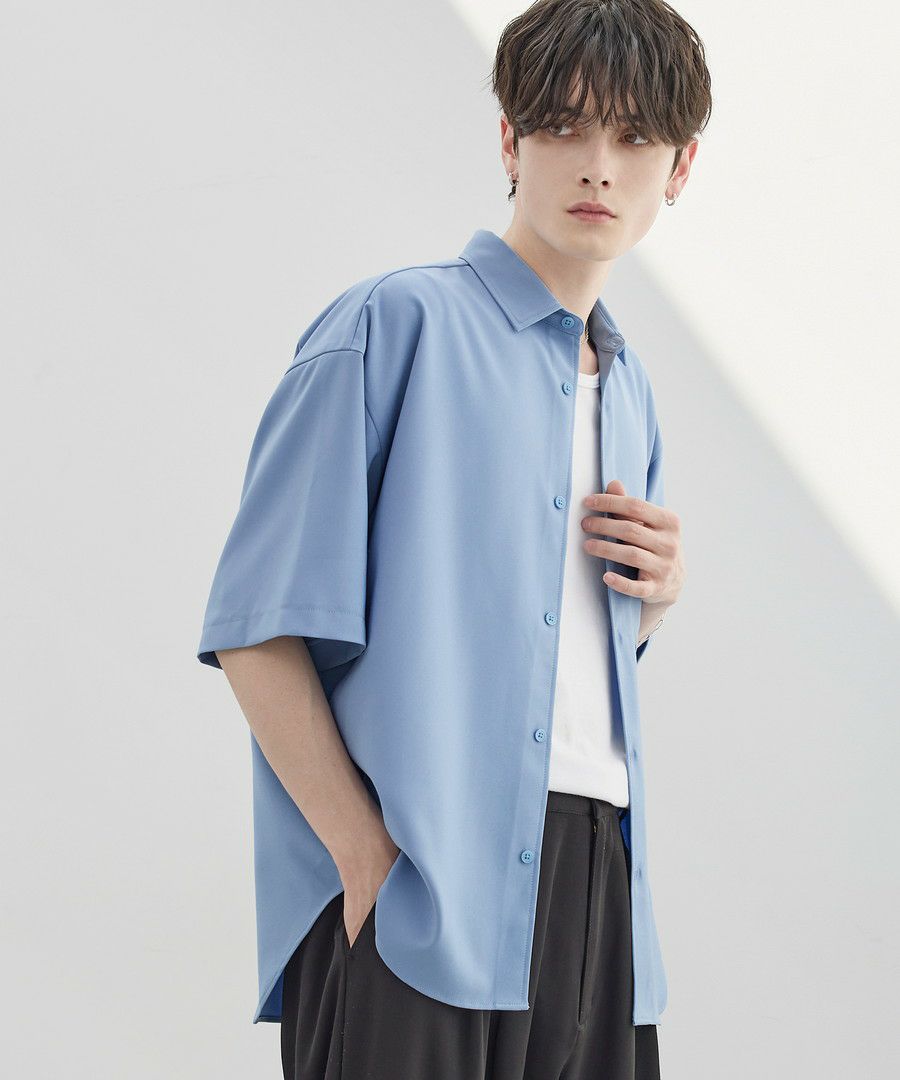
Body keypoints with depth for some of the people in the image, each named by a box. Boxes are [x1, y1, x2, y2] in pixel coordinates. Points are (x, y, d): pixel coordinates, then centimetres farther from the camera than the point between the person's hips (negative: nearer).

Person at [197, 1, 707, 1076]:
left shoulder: (629, 392, 19)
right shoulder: (396, 323, -4)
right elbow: (257, 626, -11)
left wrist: (655, 595, 6)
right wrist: (367, 854, -18)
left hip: (595, 880, 7)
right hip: (412, 894, -6)